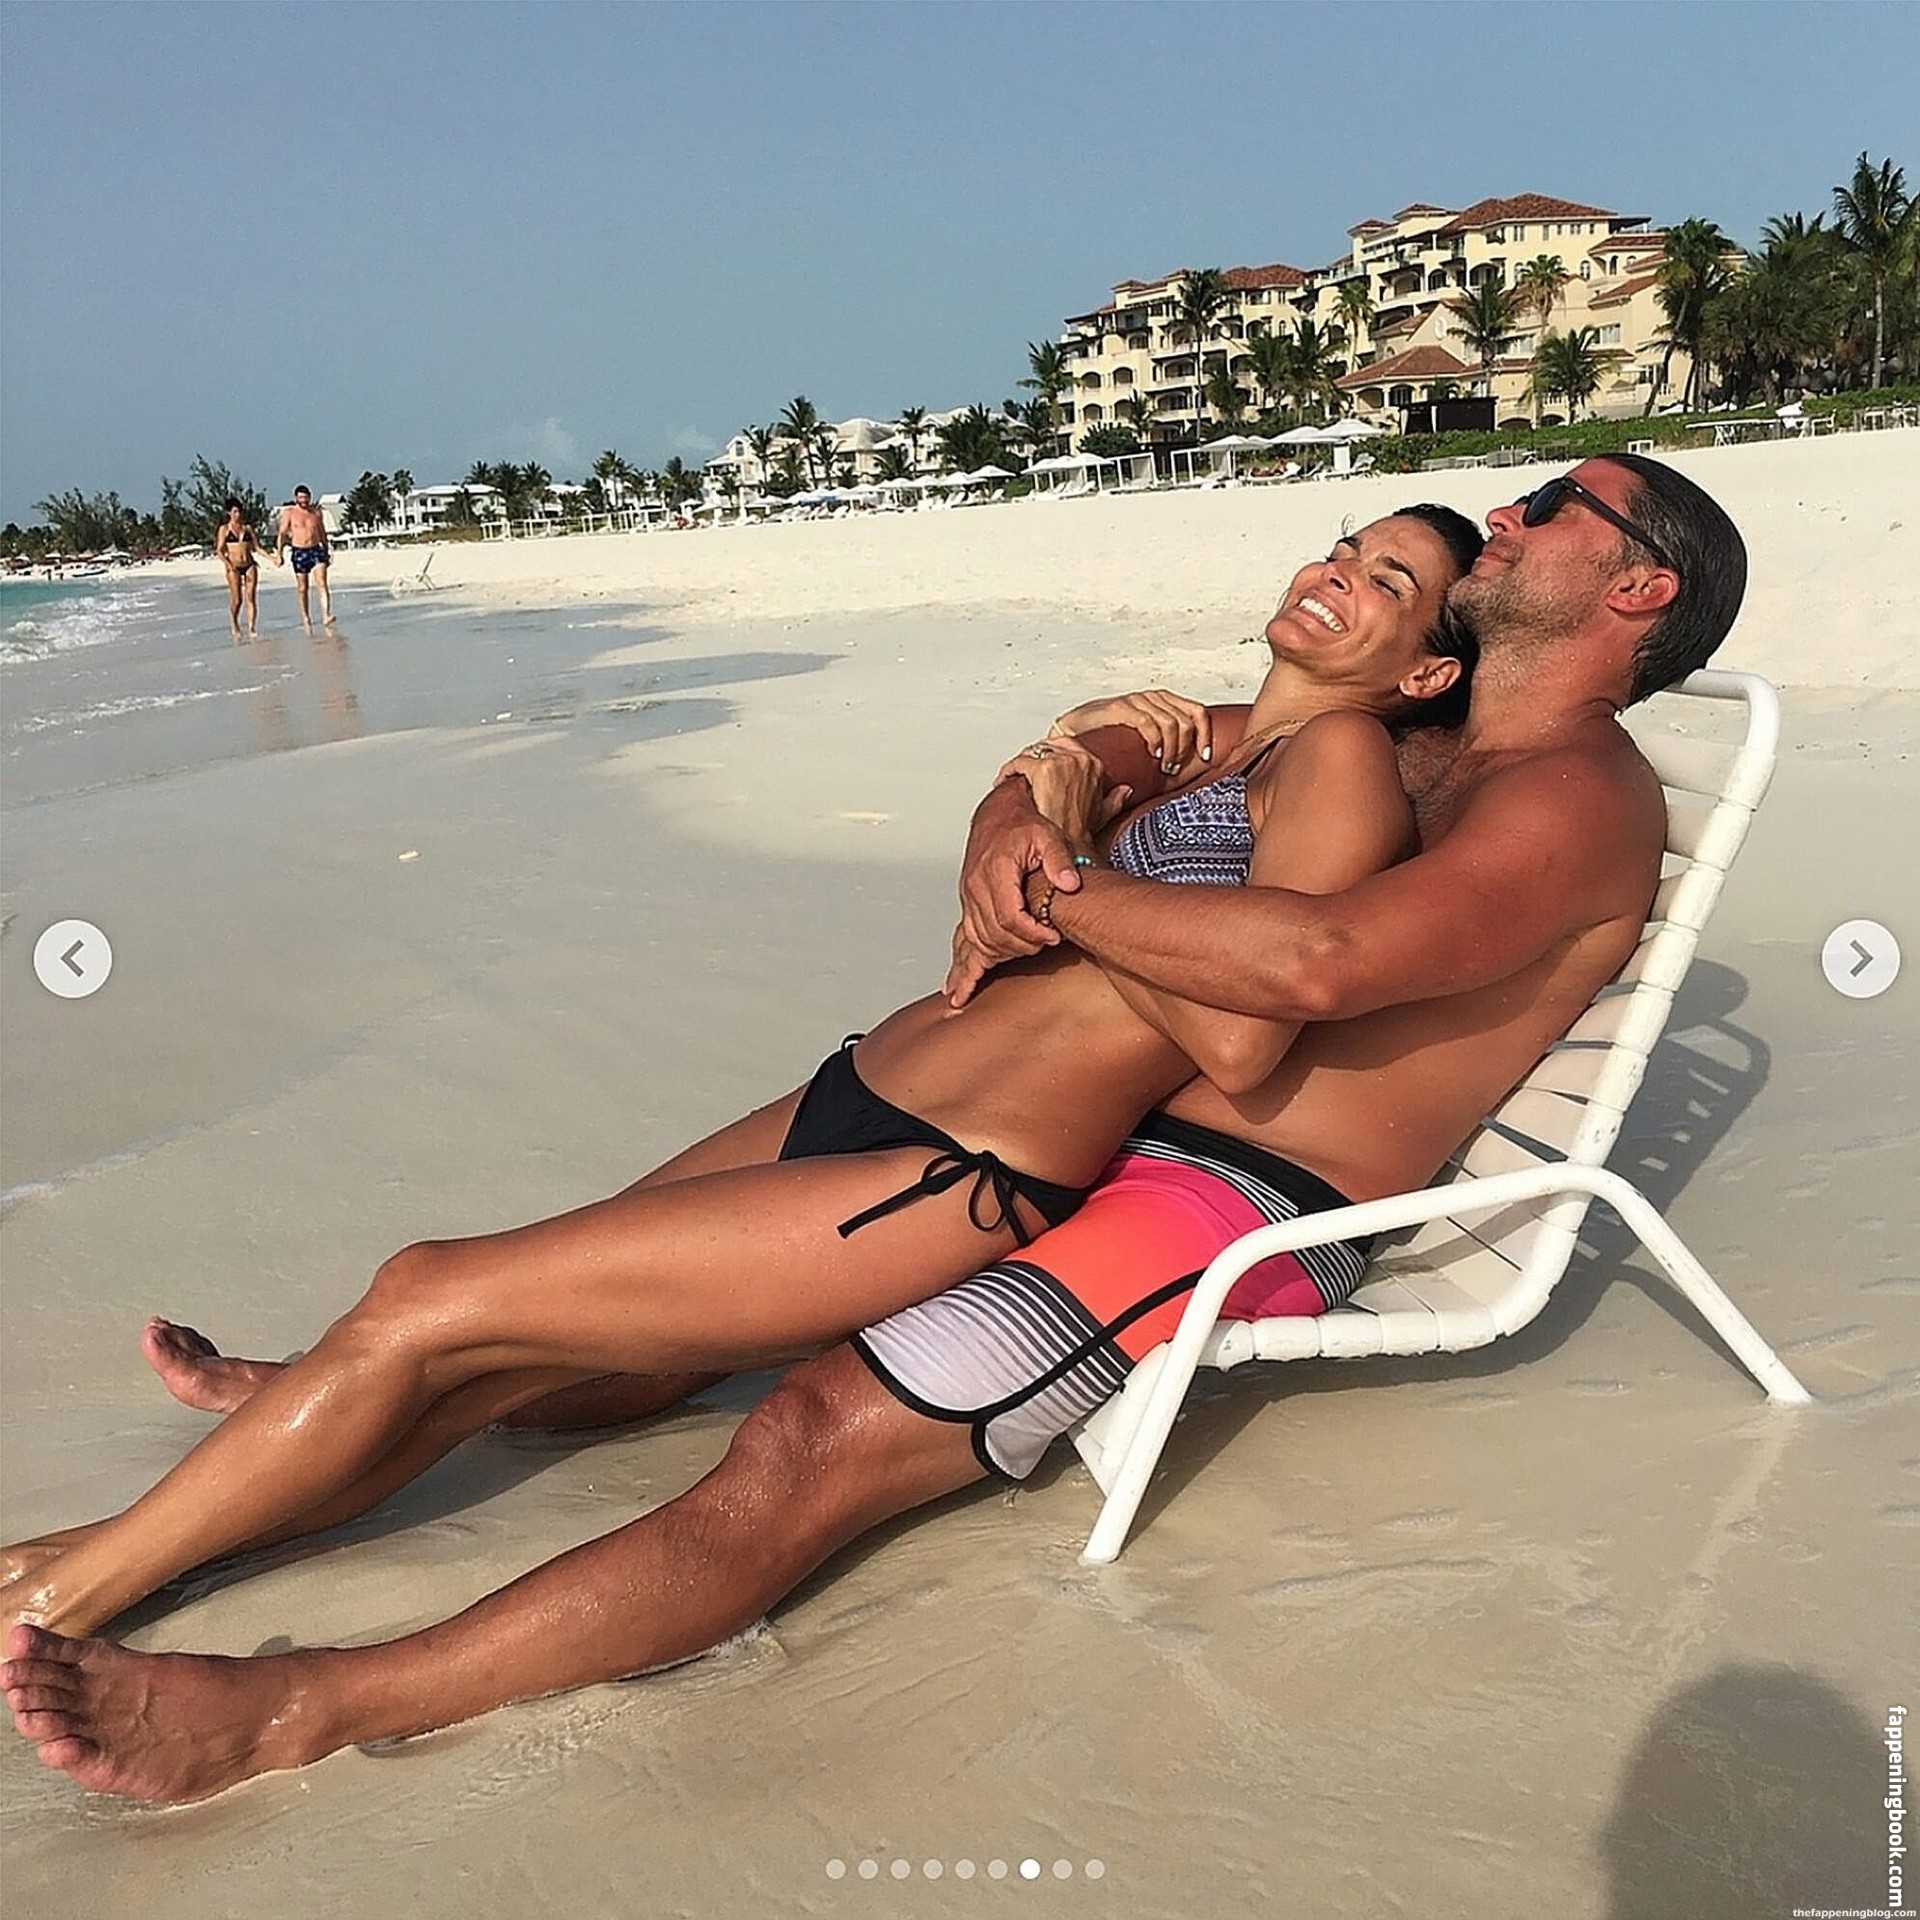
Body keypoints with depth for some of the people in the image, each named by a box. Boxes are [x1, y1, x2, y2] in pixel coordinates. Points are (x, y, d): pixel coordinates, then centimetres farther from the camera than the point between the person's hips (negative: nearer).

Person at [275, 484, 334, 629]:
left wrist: (326, 551, 23)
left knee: (322, 584, -16)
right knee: (302, 589, 6)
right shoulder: (289, 512, 0)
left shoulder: (317, 512, 9)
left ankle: (326, 615, -26)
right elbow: (282, 534, 0)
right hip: (299, 552, -1)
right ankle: (306, 618, 18)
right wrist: (278, 554, -7)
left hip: (316, 550, 1)